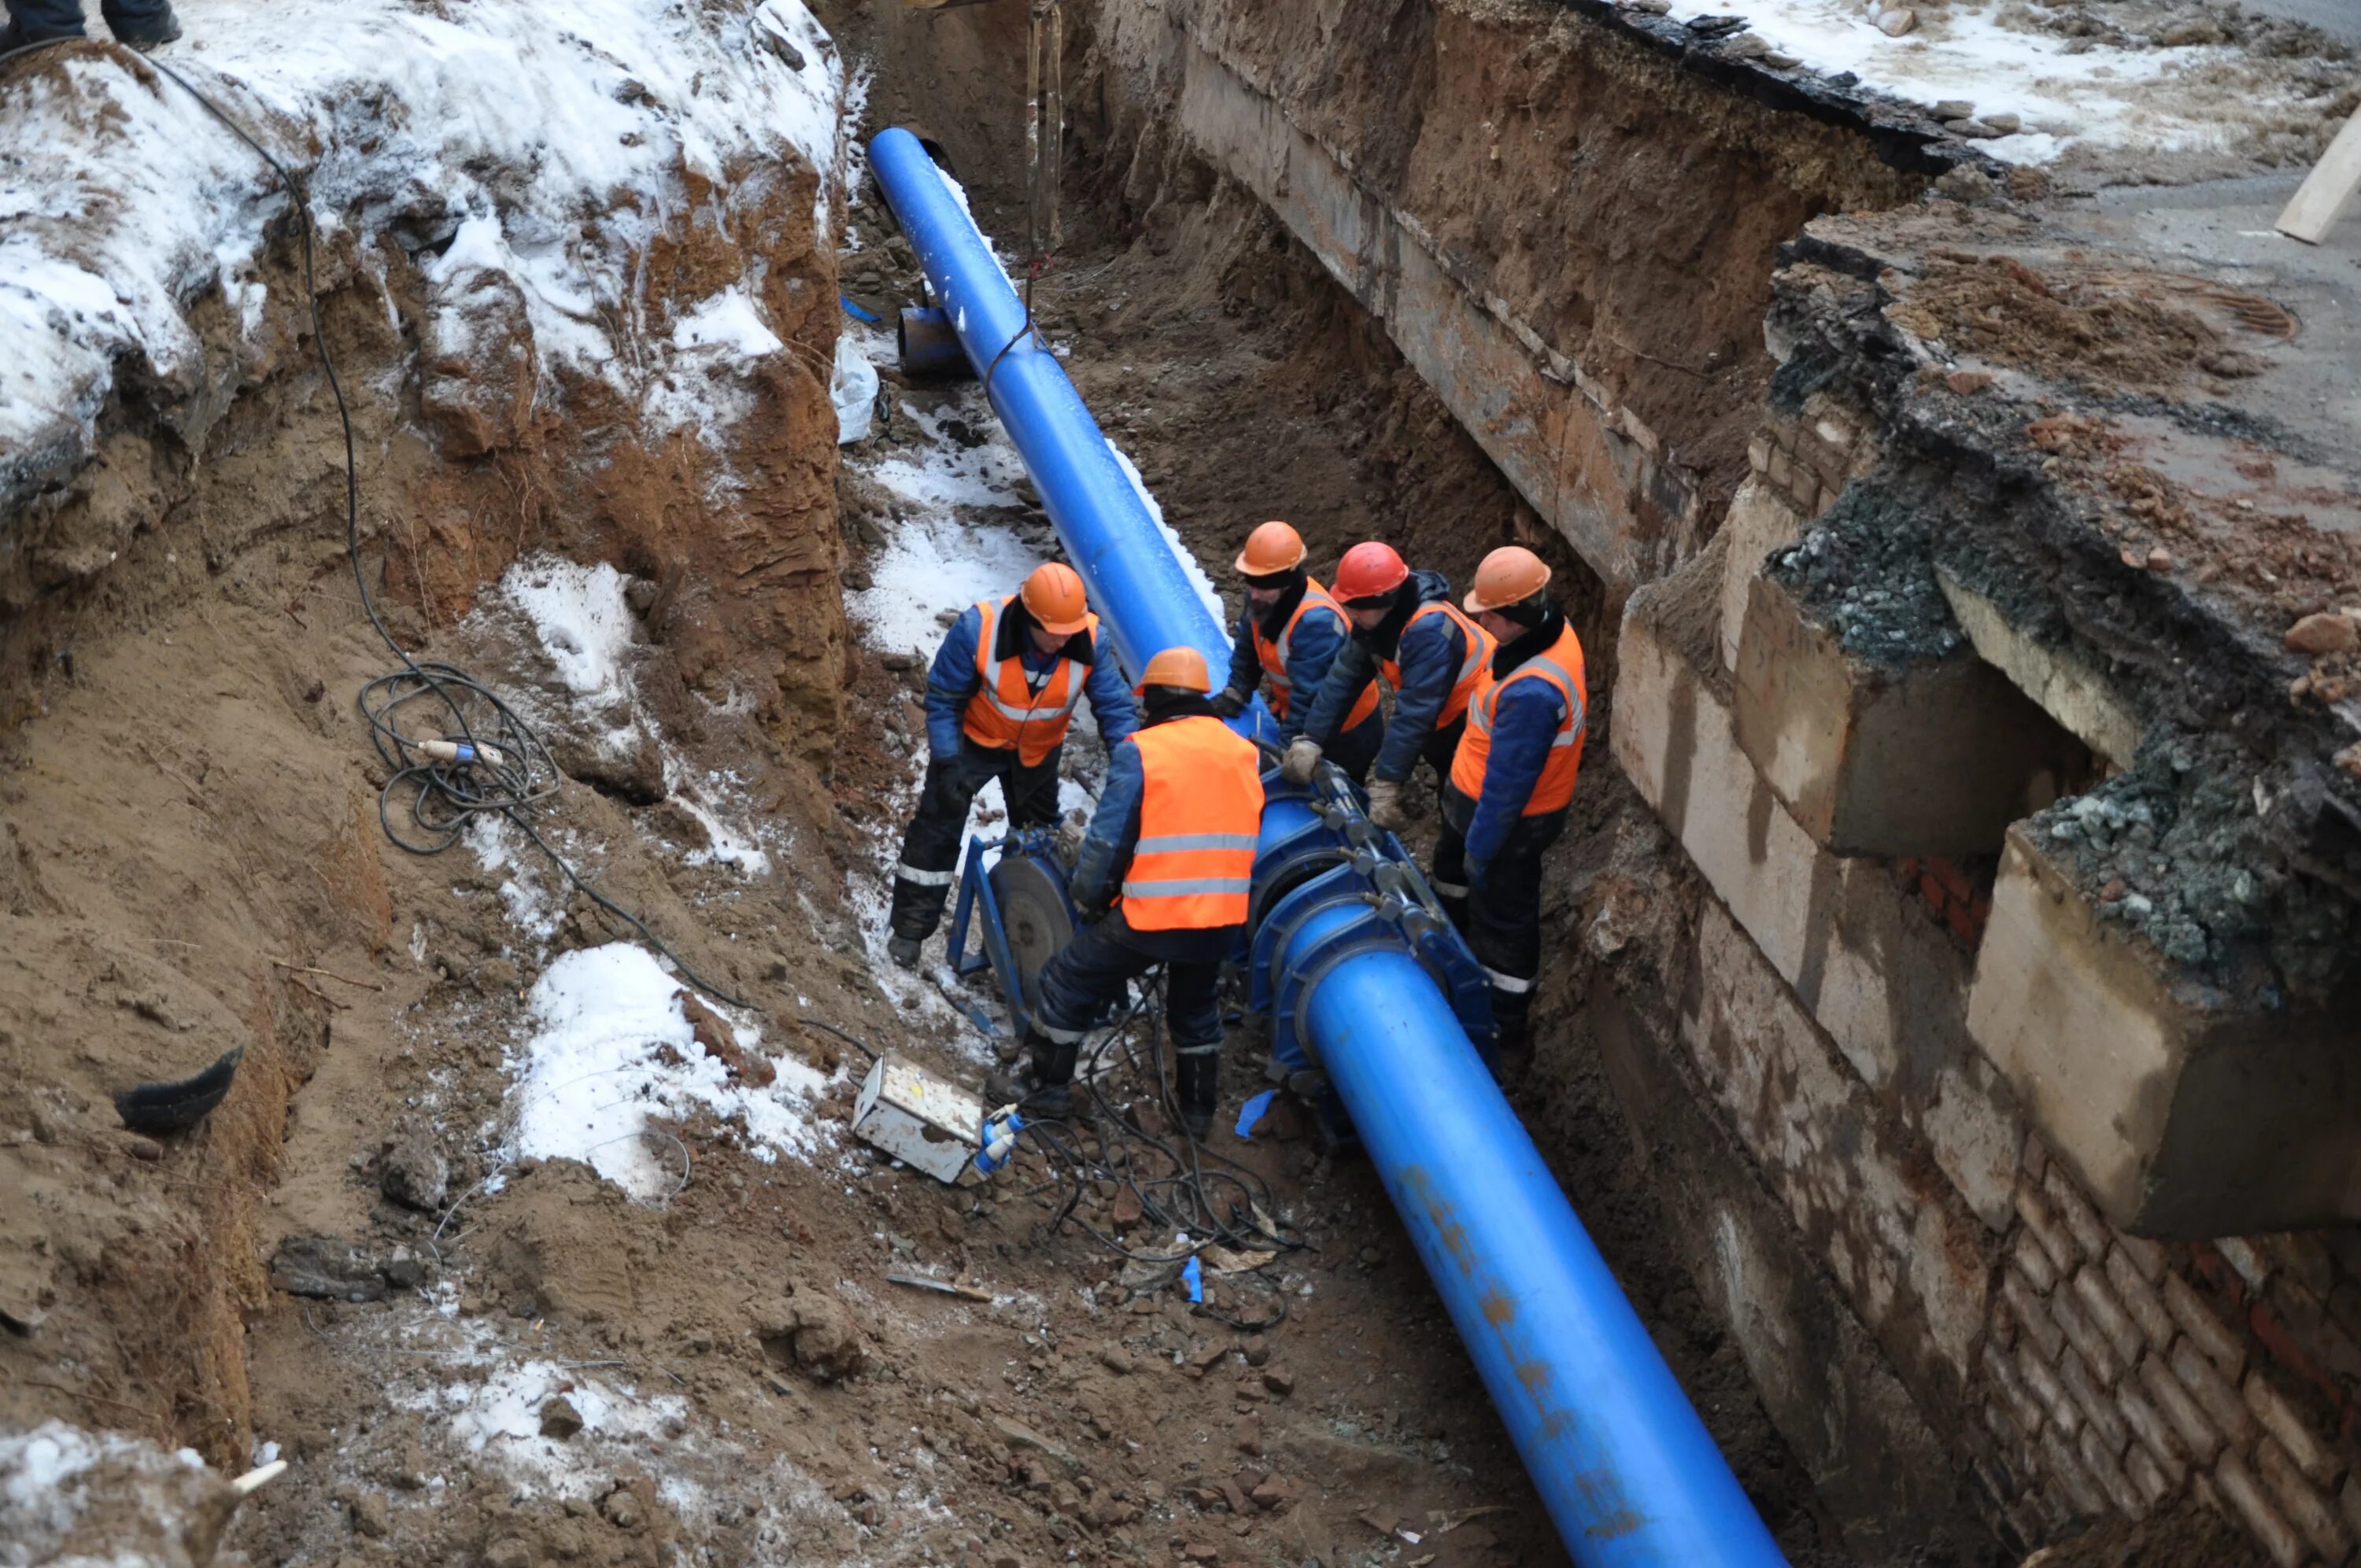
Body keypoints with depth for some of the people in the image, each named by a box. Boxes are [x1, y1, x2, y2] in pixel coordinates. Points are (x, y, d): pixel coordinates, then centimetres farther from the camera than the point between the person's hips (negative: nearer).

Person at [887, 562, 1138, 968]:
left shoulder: (1090, 640, -28)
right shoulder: (977, 629, -34)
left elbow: (1114, 705, -21)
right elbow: (943, 699, -23)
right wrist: (947, 763, -26)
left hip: (1038, 751, 3)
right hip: (974, 739, -3)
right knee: (937, 827, -4)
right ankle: (910, 928, 8)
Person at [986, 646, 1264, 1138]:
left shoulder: (1140, 751, -8)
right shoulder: (1246, 752, 7)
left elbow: (1107, 839, -8)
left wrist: (1087, 899, 7)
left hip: (1151, 916, -5)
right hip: (1224, 920, 5)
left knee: (1069, 981, 15)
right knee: (1195, 1008, 29)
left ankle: (1046, 1086, 24)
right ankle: (1198, 1109, 37)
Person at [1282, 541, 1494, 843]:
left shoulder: (1429, 629, -36)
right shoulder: (1378, 617, -10)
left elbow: (1415, 712, -37)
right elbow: (1344, 676, -8)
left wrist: (1385, 785, -36)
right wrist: (1310, 739, -16)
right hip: (1444, 722, 8)